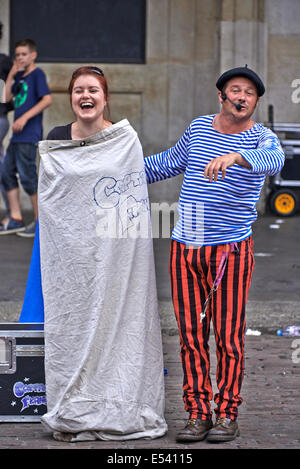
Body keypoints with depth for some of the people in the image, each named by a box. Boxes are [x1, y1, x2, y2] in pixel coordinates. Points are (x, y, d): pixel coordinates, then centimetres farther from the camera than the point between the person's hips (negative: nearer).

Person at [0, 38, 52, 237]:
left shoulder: (37, 74, -8)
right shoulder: (20, 76, 16)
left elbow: (47, 99, -19)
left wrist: (25, 117, -22)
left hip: (29, 134, -9)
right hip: (18, 135, 9)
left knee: (27, 175, -7)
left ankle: (40, 222, 2)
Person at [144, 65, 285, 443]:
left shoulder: (261, 138, -4)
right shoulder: (200, 127, 10)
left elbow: (272, 160, -30)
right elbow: (172, 161, 28)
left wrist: (234, 156, -49)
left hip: (230, 249, -4)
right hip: (185, 246, 4)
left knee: (228, 335, -1)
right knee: (191, 335, 4)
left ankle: (227, 415, 9)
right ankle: (197, 414, 10)